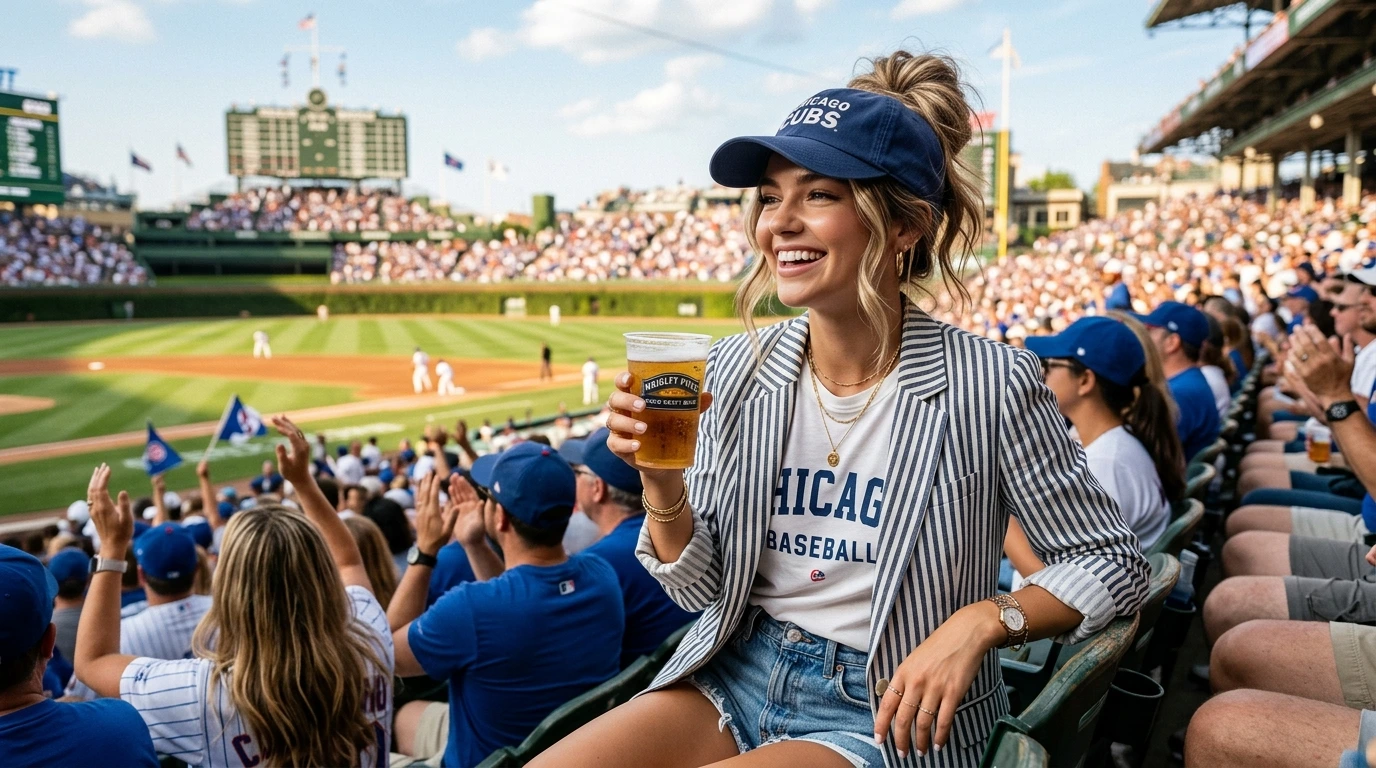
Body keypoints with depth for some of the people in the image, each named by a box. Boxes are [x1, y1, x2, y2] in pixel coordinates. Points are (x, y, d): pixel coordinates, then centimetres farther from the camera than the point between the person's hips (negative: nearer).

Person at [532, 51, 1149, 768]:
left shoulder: (989, 384, -16)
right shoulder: (734, 370, -4)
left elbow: (1113, 565, -4)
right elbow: (702, 589, 2)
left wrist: (981, 621, -20)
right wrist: (661, 480, -16)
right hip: (738, 674, 4)